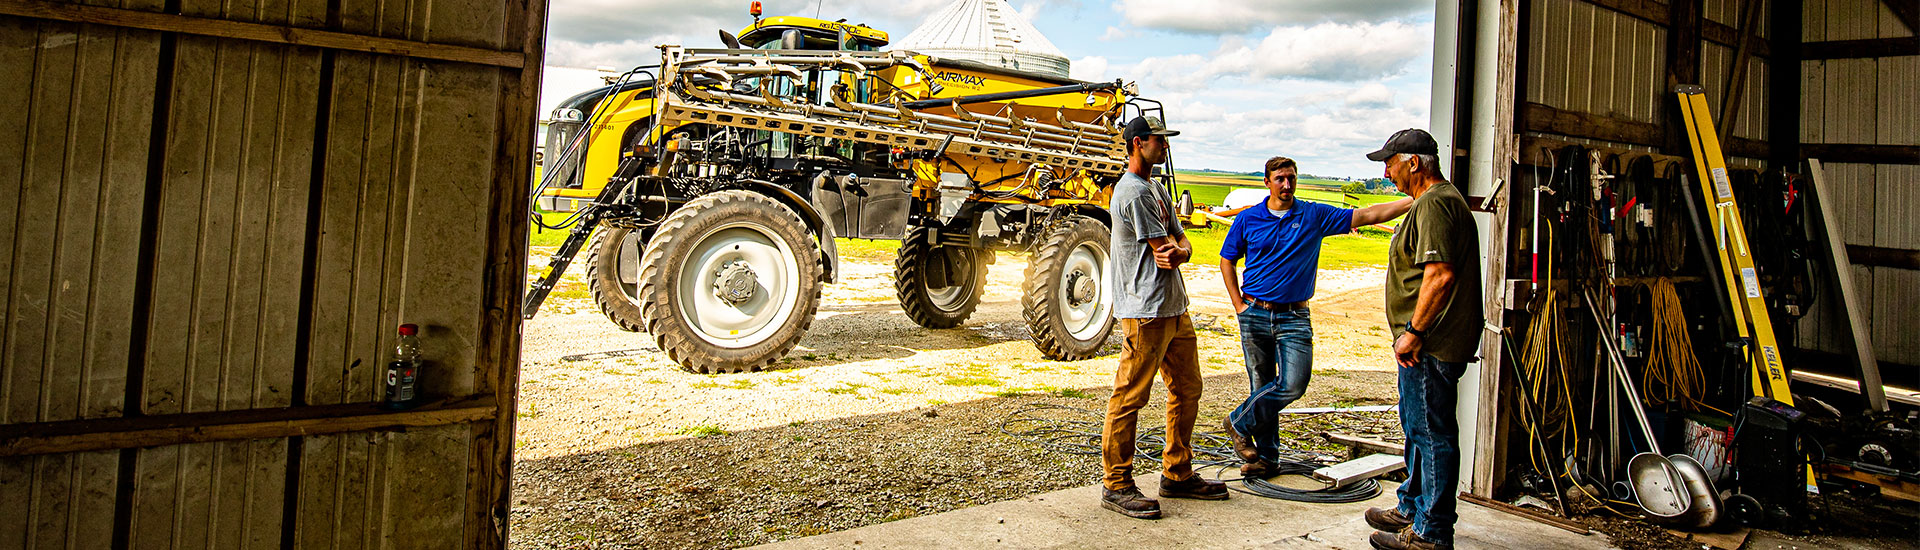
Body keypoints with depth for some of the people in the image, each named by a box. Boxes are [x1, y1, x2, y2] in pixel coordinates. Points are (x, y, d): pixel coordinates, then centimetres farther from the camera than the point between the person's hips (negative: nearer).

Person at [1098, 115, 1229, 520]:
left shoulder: (1157, 189, 20)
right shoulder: (1134, 191, -13)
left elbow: (1183, 245, 13)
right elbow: (1164, 249, -16)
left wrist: (1177, 251, -7)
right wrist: (1174, 250, 4)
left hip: (1175, 310, 11)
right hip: (1146, 312, -11)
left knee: (1187, 391, 16)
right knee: (1129, 397, -5)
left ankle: (1178, 475, 27)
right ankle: (1116, 486, 3)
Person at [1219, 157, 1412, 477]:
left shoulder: (1314, 216, 3)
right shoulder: (1247, 219, 4)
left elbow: (1367, 215, -2)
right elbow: (1227, 260, 13)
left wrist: (1416, 201, -12)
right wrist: (1238, 304, 5)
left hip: (1294, 317, 0)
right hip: (1255, 315, 0)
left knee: (1292, 385, -14)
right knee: (1261, 386, 5)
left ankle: (1240, 423, 8)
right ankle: (1266, 456, 18)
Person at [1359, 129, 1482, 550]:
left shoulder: (1433, 204, -17)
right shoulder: (1444, 199, 19)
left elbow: (1440, 275, -27)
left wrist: (1413, 331, -22)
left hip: (1431, 346, -11)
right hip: (1431, 342, 11)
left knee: (1431, 434, -3)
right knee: (1418, 428, 21)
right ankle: (1412, 509, 35)